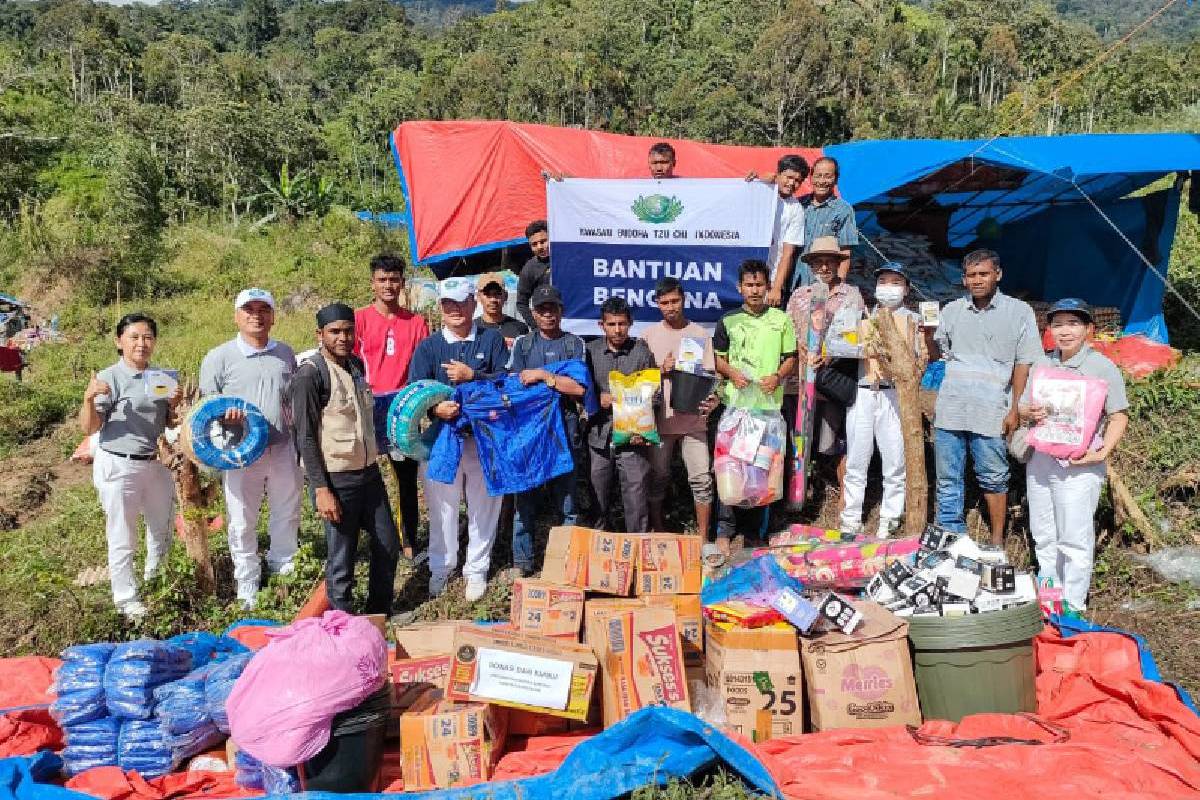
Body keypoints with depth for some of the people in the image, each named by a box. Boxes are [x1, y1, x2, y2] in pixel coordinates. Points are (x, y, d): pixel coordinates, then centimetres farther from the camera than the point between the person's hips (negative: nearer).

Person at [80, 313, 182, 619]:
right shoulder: (110, 378, -11)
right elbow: (89, 428, -11)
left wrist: (174, 404, -7)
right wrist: (89, 399, -28)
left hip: (156, 464, 6)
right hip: (118, 467, -6)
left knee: (162, 528, 22)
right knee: (122, 539, 4)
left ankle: (155, 578, 45)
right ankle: (126, 599, 20)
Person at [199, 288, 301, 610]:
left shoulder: (285, 354, 8)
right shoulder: (219, 357, -4)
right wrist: (223, 414, -23)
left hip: (283, 450, 4)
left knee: (287, 516, 17)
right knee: (243, 523, 7)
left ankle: (284, 570, 38)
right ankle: (248, 586, 23)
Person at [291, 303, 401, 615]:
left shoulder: (356, 365, 7)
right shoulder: (310, 373, -14)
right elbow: (306, 437, -15)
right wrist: (321, 490, -18)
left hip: (369, 472, 7)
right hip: (338, 479, -7)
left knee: (388, 546, 14)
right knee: (341, 557, 4)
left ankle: (380, 613, 32)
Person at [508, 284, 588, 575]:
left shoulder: (574, 344, 7)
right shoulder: (522, 344, 11)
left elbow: (580, 388, -5)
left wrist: (543, 375, -8)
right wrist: (559, 383, -5)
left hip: (564, 430, -1)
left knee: (566, 497, 3)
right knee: (526, 497, 2)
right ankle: (522, 561, 11)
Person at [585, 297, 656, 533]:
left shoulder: (642, 352, 2)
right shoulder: (590, 351, 7)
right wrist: (598, 399, -9)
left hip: (632, 440, -2)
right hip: (599, 439, 2)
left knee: (636, 500, 0)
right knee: (596, 502, 10)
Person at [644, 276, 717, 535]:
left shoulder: (700, 334, 5)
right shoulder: (649, 335, 5)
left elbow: (709, 375, 4)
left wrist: (711, 399, -15)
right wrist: (662, 370, -12)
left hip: (693, 418, 0)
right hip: (660, 417, 0)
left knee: (701, 479, -1)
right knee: (658, 478, 8)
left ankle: (703, 537, 10)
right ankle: (658, 532, 22)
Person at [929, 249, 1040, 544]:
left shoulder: (1019, 312, 2)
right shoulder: (952, 310, 12)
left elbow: (1023, 364, 2)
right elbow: (937, 354, 18)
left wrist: (1015, 409, -3)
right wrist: (928, 336, -3)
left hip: (990, 412, -3)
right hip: (950, 408, 3)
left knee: (993, 478, 4)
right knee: (947, 478, 7)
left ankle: (997, 540, 17)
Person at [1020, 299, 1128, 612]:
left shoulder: (1102, 367, -5)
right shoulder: (1043, 363, 10)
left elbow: (1119, 416, -6)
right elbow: (1023, 407, 15)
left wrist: (1102, 452, -18)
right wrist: (1030, 412, -8)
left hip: (1079, 465, -5)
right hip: (1040, 459, 6)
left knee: (1075, 539, -2)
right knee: (1043, 535, 15)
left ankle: (1073, 608, 8)